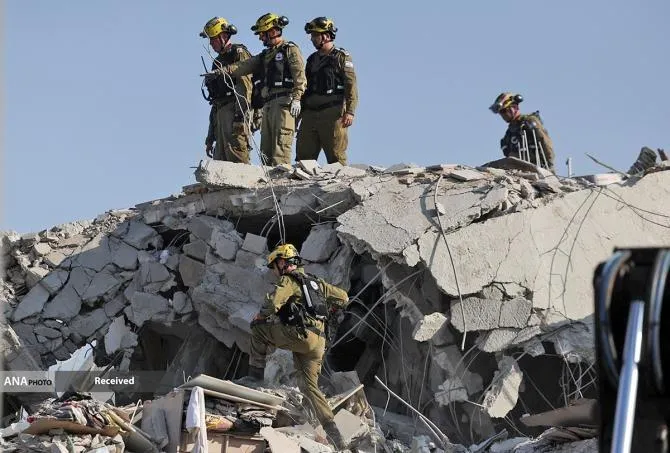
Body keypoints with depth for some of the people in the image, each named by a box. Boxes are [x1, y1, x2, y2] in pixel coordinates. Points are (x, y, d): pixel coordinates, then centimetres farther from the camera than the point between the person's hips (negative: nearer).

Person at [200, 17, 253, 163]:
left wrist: (240, 115, -24)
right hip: (220, 112, 9)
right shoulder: (218, 61, 27)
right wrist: (210, 137, 23)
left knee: (236, 156, -20)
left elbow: (245, 88, -13)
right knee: (219, 161, 0)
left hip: (234, 111, -9)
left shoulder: (238, 54, 0)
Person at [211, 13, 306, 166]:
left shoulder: (290, 50, 2)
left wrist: (296, 99, -20)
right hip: (268, 104, 8)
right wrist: (225, 70, -1)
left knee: (281, 143, -15)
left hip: (284, 102, -8)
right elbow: (245, 66, 14)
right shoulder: (265, 55, 26)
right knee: (266, 147, 4)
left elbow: (300, 76, -9)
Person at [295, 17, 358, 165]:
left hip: (332, 113, -6)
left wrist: (350, 112, -17)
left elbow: (351, 86, -8)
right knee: (303, 155, 1)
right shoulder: (312, 60, 21)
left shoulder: (341, 57, 0)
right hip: (310, 114, 6)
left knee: (336, 156, -6)